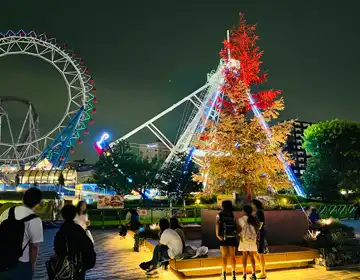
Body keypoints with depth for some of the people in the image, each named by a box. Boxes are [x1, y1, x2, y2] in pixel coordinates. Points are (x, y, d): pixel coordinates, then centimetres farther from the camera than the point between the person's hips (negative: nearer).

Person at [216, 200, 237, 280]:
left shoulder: (219, 215, -3)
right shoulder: (232, 215, 5)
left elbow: (217, 224, -16)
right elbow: (236, 225, -5)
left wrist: (217, 234, -19)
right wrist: (236, 234, -6)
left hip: (223, 237, -2)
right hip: (232, 237, 2)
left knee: (224, 256, 8)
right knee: (232, 255, 13)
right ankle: (234, 273, 17)